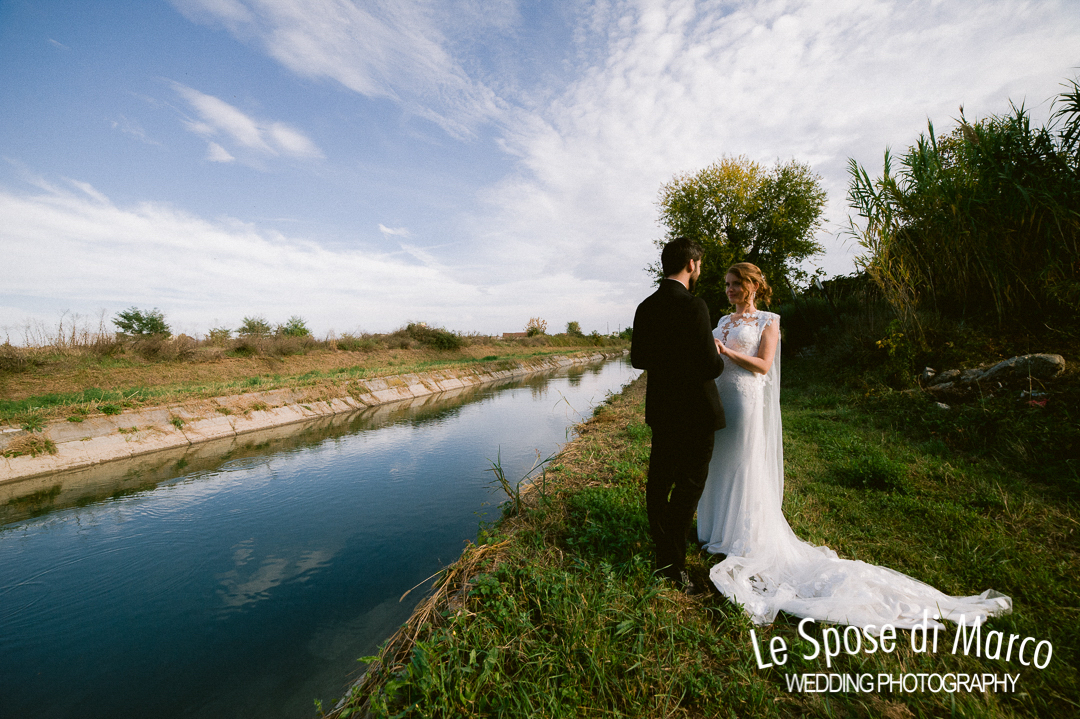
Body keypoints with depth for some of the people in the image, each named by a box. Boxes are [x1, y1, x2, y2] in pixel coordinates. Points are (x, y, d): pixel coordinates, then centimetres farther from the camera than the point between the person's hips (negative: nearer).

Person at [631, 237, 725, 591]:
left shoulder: (645, 307, 3)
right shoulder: (693, 306, -19)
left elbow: (638, 359, 9)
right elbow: (712, 366, -21)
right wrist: (716, 352, 1)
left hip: (660, 410, 7)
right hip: (694, 412, -7)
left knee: (659, 484, 16)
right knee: (688, 487, 8)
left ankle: (662, 554, 34)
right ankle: (673, 565, 20)